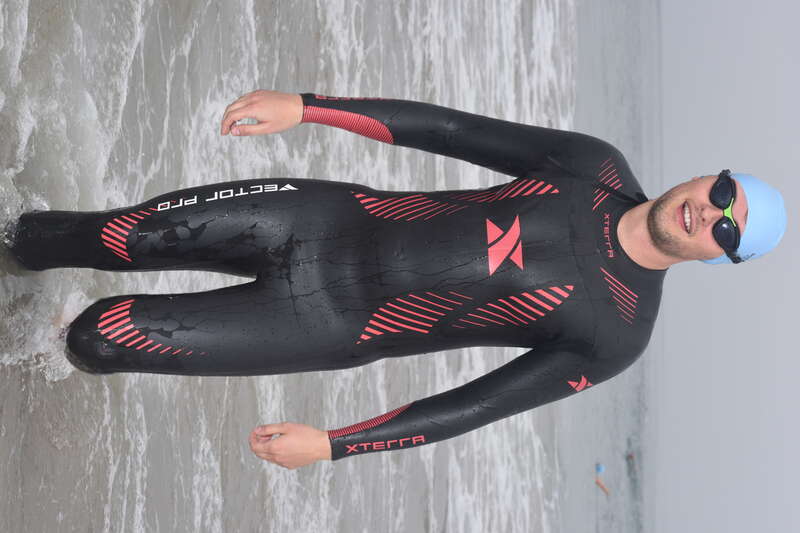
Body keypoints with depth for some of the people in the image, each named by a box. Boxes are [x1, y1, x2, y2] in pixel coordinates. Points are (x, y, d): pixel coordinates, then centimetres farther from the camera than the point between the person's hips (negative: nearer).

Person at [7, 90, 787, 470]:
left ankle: (73, 352, 30)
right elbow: (451, 128, -4)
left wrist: (329, 444, -15)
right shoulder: (597, 167, -5)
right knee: (133, 235, -4)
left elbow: (476, 405, -13)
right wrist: (304, 106, -12)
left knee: (101, 336, -9)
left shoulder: (615, 334, -15)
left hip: (335, 324, -3)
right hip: (332, 217, 3)